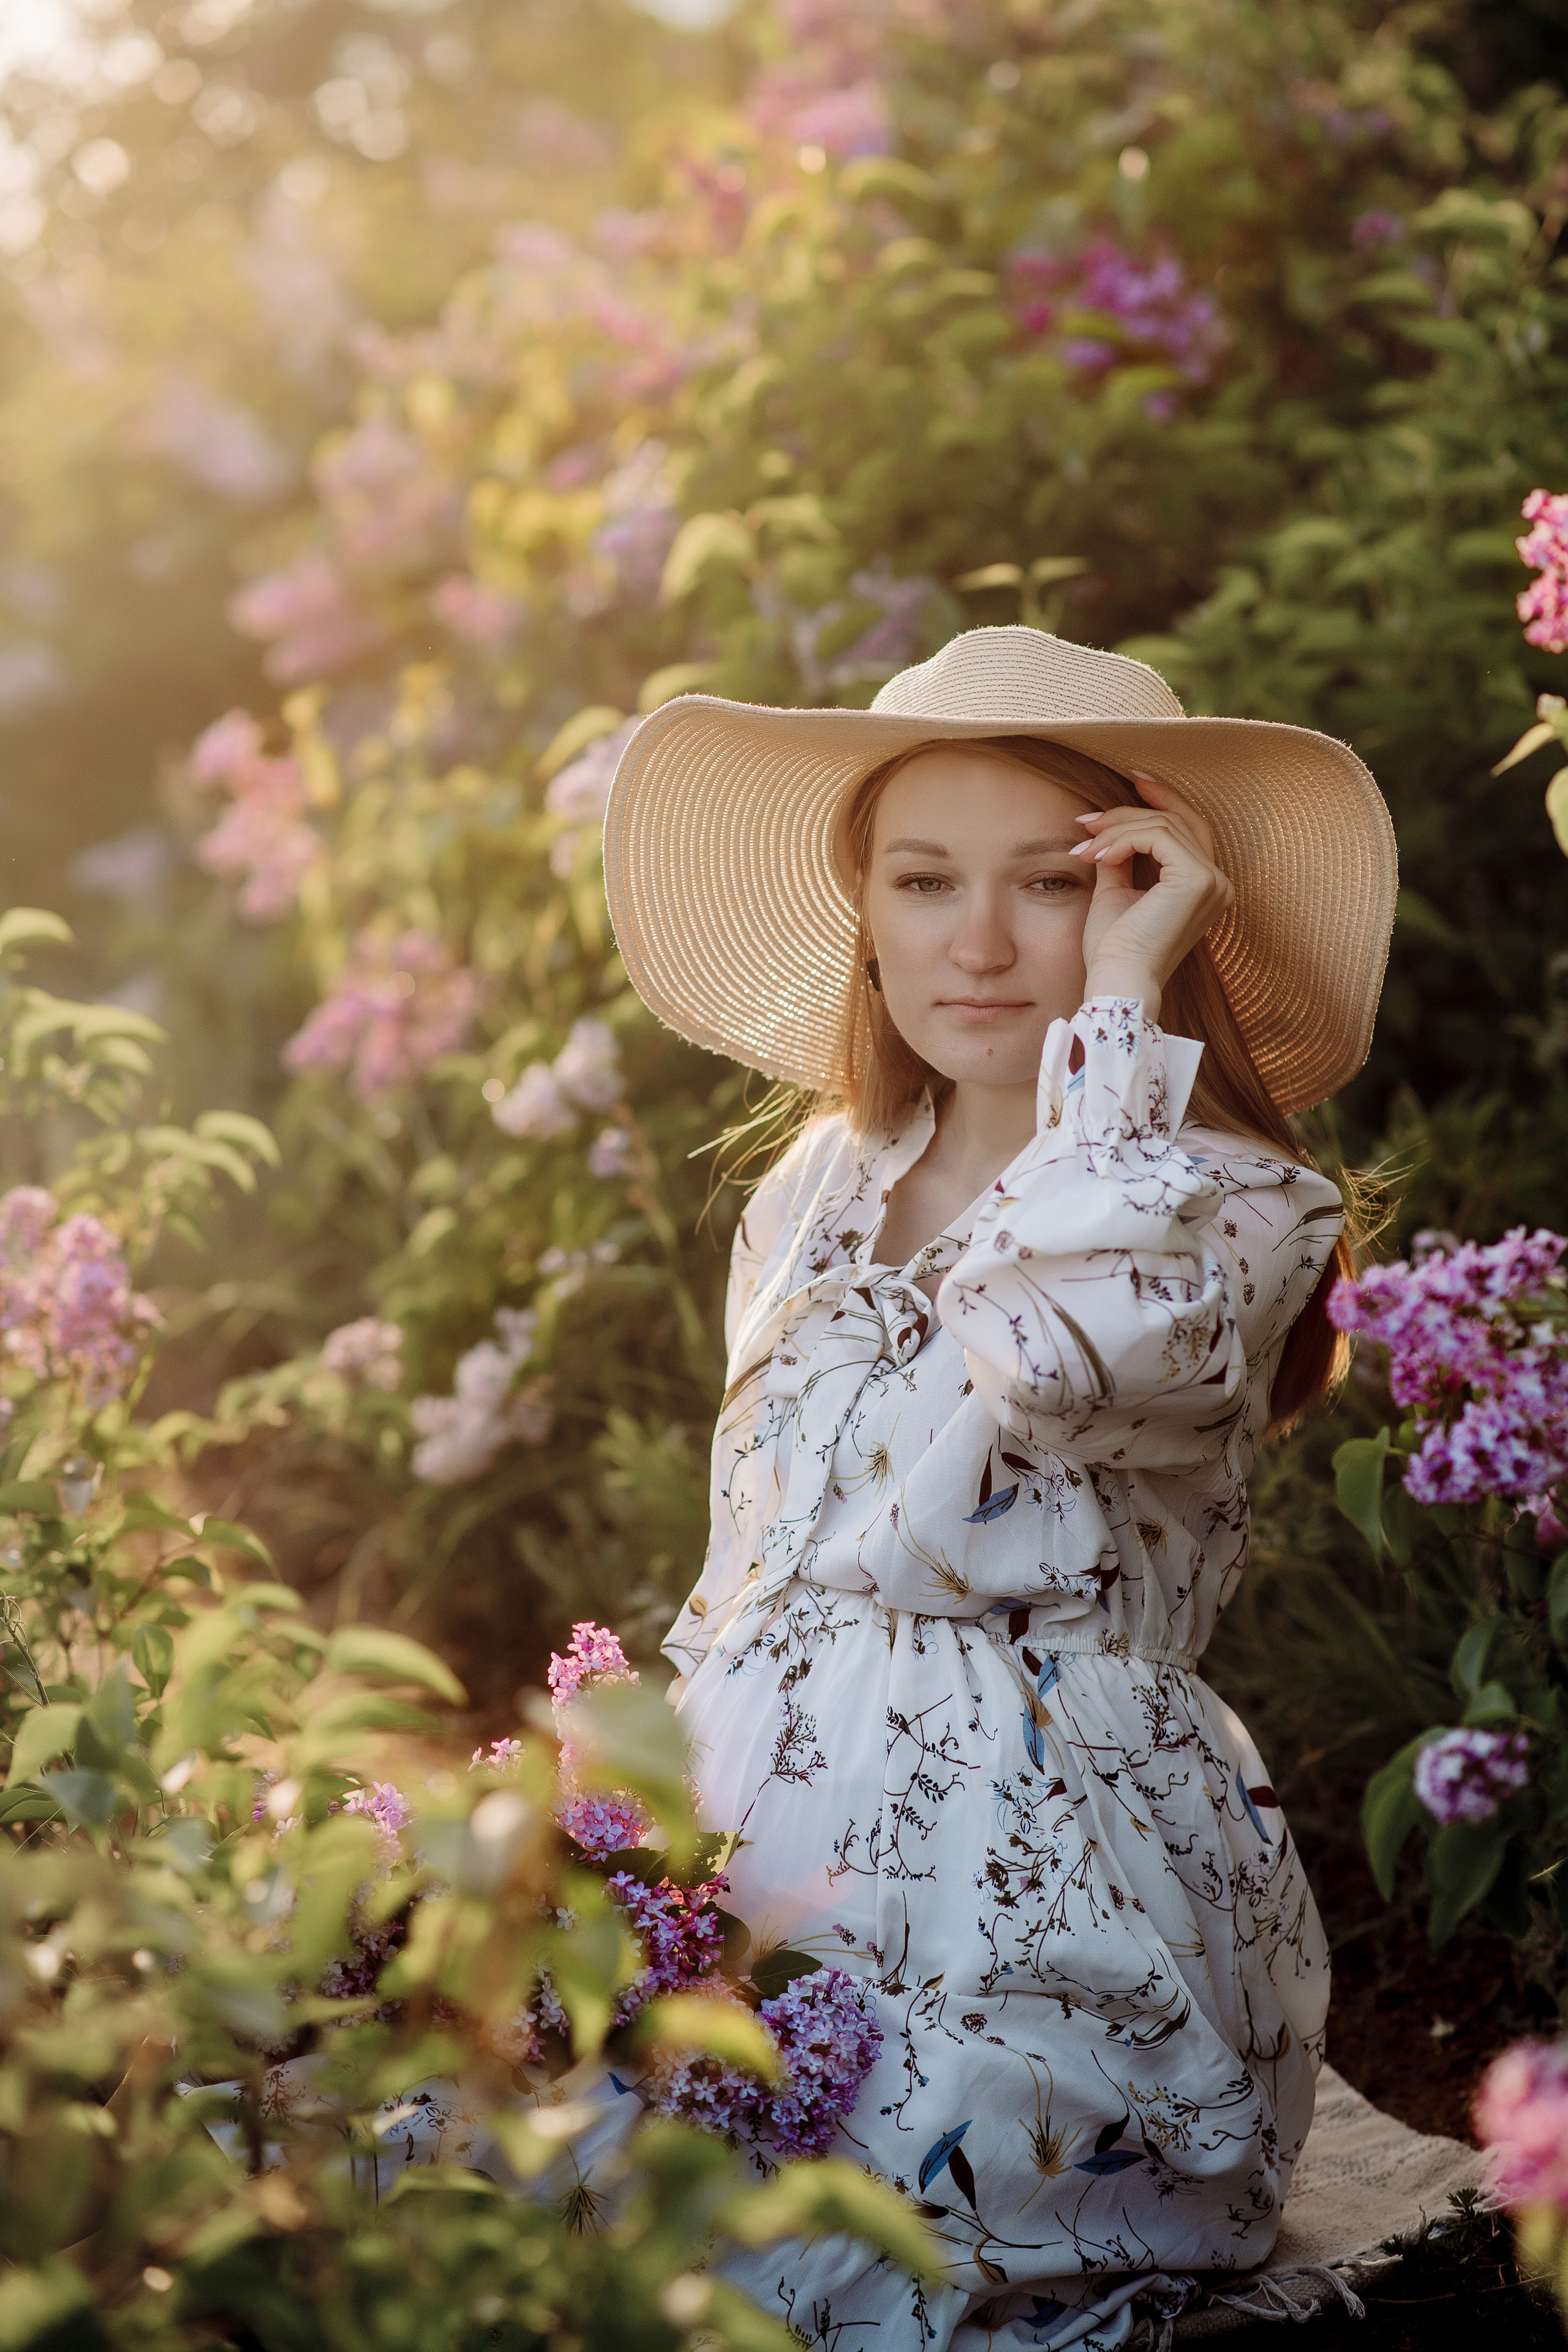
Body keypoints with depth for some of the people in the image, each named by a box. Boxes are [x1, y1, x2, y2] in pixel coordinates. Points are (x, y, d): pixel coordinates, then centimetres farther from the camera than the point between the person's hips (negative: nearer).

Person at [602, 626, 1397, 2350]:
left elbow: (1072, 1346, -30)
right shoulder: (814, 1197, 14)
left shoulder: (1236, 1214, -5)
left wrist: (1118, 997, -18)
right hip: (770, 1877, 6)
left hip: (1051, 1923, -6)